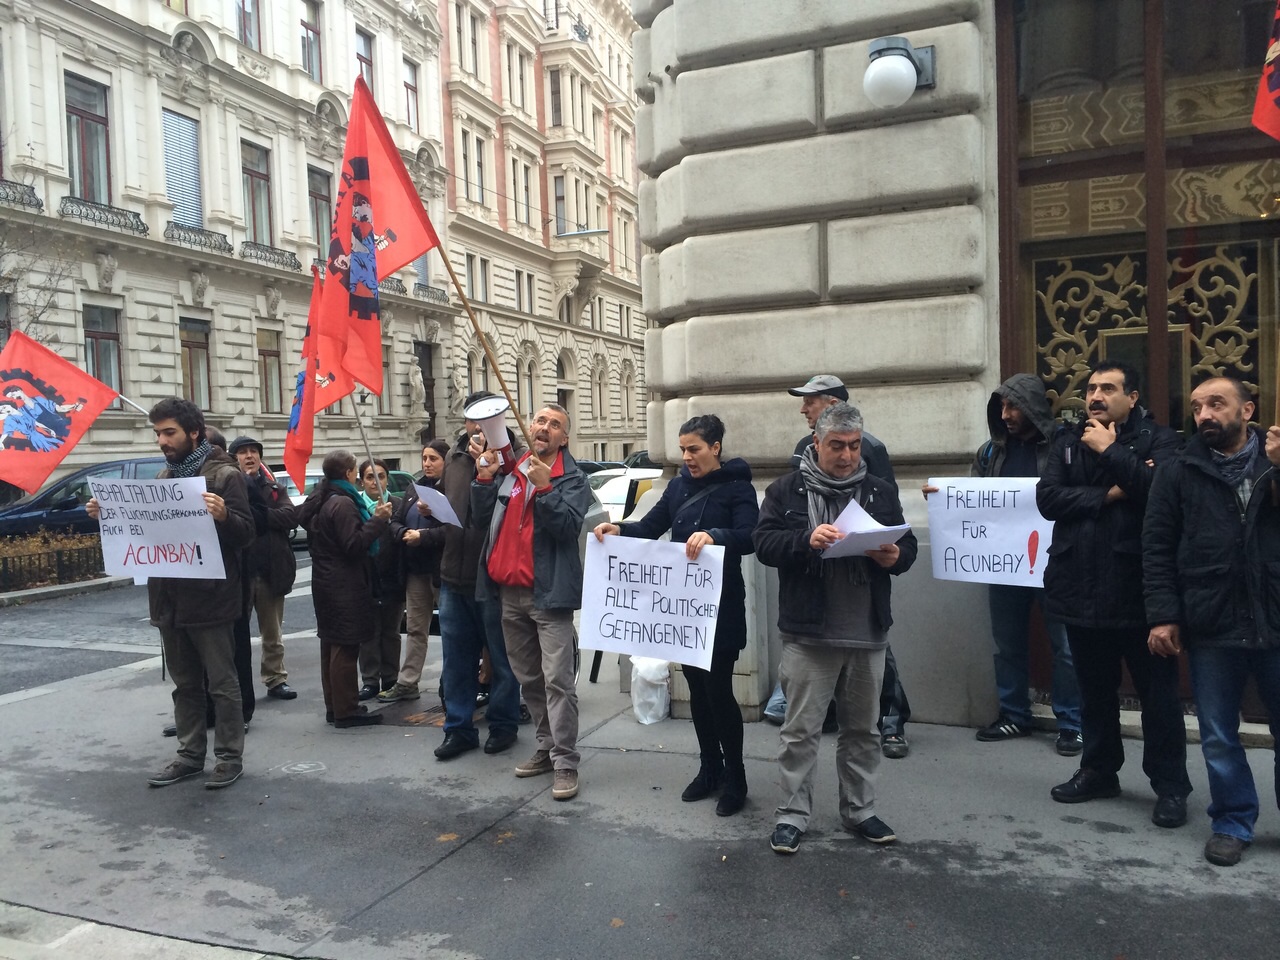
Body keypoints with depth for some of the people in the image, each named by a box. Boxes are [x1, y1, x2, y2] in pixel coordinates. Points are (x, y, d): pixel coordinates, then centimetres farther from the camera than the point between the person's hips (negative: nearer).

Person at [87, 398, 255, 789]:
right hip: (169, 597, 7)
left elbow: (246, 533, -15)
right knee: (185, 683, 15)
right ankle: (190, 754, 25)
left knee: (221, 682, 2)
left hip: (209, 597, -7)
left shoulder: (224, 474, -8)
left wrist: (224, 515, -35)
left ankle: (230, 756, 11)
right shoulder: (163, 477, 13)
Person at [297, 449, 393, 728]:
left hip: (326, 582, 10)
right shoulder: (343, 503, -17)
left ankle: (334, 706, 21)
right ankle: (346, 710, -3)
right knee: (346, 647, -6)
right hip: (345, 586, -10)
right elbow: (355, 545, -21)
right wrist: (378, 519, -18)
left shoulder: (320, 501, 14)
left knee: (331, 645, 13)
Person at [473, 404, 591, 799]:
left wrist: (545, 488, -25)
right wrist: (485, 477, -4)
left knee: (557, 680, -8)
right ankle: (547, 747, 27)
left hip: (548, 592, -6)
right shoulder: (511, 469, 12)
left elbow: (569, 525, -16)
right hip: (509, 592, 6)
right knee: (529, 678, 14)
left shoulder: (572, 478, -3)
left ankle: (565, 763, -2)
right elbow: (482, 518, 9)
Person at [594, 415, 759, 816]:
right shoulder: (678, 486, 10)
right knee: (697, 688, 13)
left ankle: (735, 780, 13)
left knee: (718, 689, -3)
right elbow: (650, 528, 6)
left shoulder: (736, 487, -7)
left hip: (721, 607, -6)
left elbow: (749, 537, -21)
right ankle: (709, 769, 28)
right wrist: (619, 529, -14)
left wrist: (714, 536, -39)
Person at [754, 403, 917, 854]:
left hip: (868, 633, 3)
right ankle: (792, 813, 17)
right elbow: (764, 543, -7)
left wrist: (895, 557, -12)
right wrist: (806, 539, -24)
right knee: (801, 730, 3)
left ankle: (859, 809, 30)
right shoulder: (787, 490, 1)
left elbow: (907, 545, 11)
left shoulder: (880, 492, 10)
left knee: (863, 728, 15)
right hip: (808, 632, -3)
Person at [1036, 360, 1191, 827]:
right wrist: (1106, 496, -12)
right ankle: (1098, 770, 32)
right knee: (1094, 688, 17)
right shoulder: (1068, 442, 10)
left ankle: (1171, 785, 19)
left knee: (1157, 690, 5)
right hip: (1081, 587, 4)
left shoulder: (1157, 438, -2)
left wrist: (1111, 450, -16)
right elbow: (1047, 498, -3)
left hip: (1138, 588, -4)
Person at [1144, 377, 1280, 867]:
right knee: (1219, 737, 10)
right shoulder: (1178, 473, 3)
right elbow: (1157, 549, 1)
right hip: (1212, 627, 0)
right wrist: (1164, 615, -6)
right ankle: (1232, 822, 26)